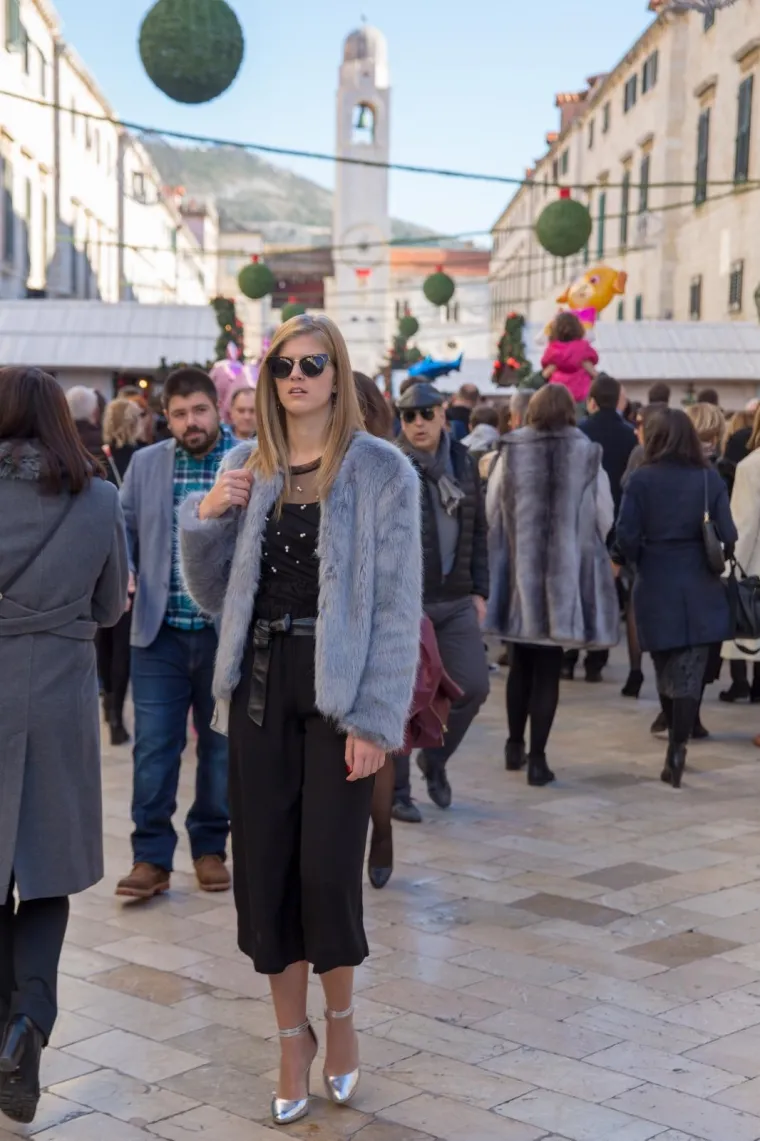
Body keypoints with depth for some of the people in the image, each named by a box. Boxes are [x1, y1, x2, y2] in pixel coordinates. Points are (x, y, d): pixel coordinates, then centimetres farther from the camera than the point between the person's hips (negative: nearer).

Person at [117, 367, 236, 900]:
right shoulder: (145, 464, 6)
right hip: (160, 631, 2)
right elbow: (125, 533, 10)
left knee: (220, 746, 10)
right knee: (154, 747, 1)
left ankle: (210, 847, 24)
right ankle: (152, 856, 9)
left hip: (228, 632, -2)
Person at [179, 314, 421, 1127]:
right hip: (259, 683, 4)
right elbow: (213, 595, 12)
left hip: (337, 689, -4)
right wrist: (207, 516, -6)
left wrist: (377, 719, -13)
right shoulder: (245, 468, 9)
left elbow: (398, 605, -7)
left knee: (327, 868, -3)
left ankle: (340, 1016, 27)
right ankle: (292, 1036, 26)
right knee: (263, 867, 6)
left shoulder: (382, 471, -4)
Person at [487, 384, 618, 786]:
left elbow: (491, 512, 2)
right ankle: (537, 758, 4)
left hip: (518, 572, 2)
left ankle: (515, 745, 26)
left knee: (521, 663, 18)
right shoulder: (587, 455, -5)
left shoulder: (510, 454, -2)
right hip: (566, 575, -2)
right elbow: (605, 519, 0)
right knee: (548, 668, 4)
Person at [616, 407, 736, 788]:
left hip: (655, 589, 0)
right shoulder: (710, 478, -3)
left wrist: (639, 561, 8)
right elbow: (727, 535, -6)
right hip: (700, 590, 0)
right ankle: (676, 749, -10)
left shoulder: (641, 479, -6)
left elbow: (626, 535, -11)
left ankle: (677, 746, 27)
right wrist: (711, 559, 13)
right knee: (690, 672, 1)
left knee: (666, 671, 16)